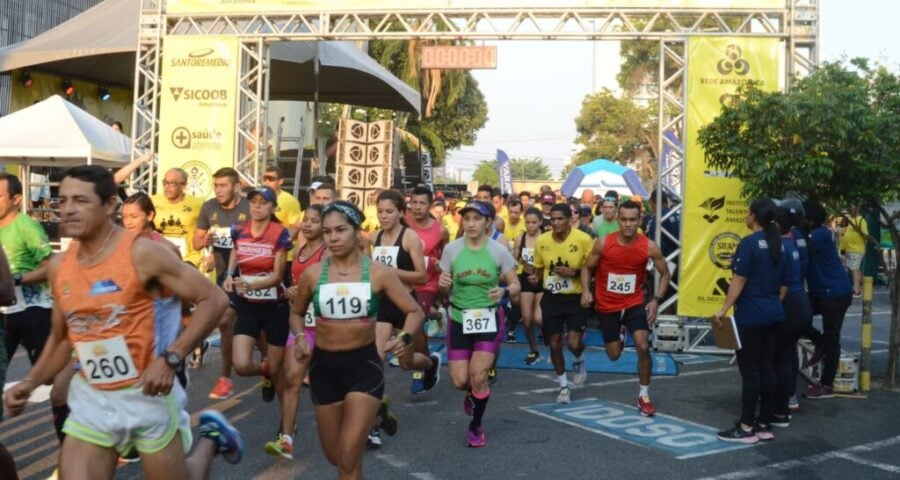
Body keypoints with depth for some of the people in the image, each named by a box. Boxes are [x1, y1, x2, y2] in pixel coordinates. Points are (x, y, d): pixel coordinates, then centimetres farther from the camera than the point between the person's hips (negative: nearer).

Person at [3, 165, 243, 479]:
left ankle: (209, 437, 38)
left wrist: (170, 359, -21)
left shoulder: (141, 253, -16)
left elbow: (214, 300, -15)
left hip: (145, 393, -4)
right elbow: (61, 337, 15)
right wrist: (30, 382, 1)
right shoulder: (58, 266, 1)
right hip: (90, 398, 5)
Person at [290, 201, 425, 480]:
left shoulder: (378, 273, -8)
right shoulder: (313, 274, -3)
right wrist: (300, 338, -7)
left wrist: (405, 337, -24)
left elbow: (415, 311, -3)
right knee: (334, 456, 16)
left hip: (364, 364, -3)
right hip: (324, 366, 3)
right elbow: (296, 313, 14)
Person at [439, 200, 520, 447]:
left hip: (489, 319, -1)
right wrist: (443, 285, -22)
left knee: (478, 375, -10)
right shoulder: (451, 249, -6)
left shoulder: (499, 251, -10)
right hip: (459, 319, 2)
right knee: (460, 381, -1)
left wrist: (503, 292, -24)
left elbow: (516, 285, -2)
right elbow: (446, 291, 2)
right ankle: (473, 392, 39)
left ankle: (476, 426, 16)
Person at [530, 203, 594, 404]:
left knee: (574, 343, -14)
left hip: (576, 298, -3)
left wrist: (574, 272, -22)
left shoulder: (583, 239, -14)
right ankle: (564, 386, 28)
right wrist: (535, 277, -12)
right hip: (551, 298, 3)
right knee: (554, 344, 8)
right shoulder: (541, 240, -5)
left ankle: (579, 362, 25)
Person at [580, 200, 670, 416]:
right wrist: (586, 290, -17)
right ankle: (619, 340, 50)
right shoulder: (602, 243, -15)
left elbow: (665, 273, 1)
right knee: (614, 356, 9)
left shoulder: (649, 247, -14)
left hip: (634, 304, 0)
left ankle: (644, 395, 2)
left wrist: (656, 300, -9)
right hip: (607, 306, 1)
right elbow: (587, 268, 0)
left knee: (643, 347, -17)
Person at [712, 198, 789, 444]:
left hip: (751, 315, -8)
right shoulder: (780, 246, 11)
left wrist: (723, 310, -15)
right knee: (767, 368, 10)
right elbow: (784, 286, 14)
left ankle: (746, 427, 0)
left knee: (750, 370, -4)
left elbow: (739, 280, -17)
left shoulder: (749, 243, -12)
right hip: (773, 315, 8)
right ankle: (765, 425, 15)